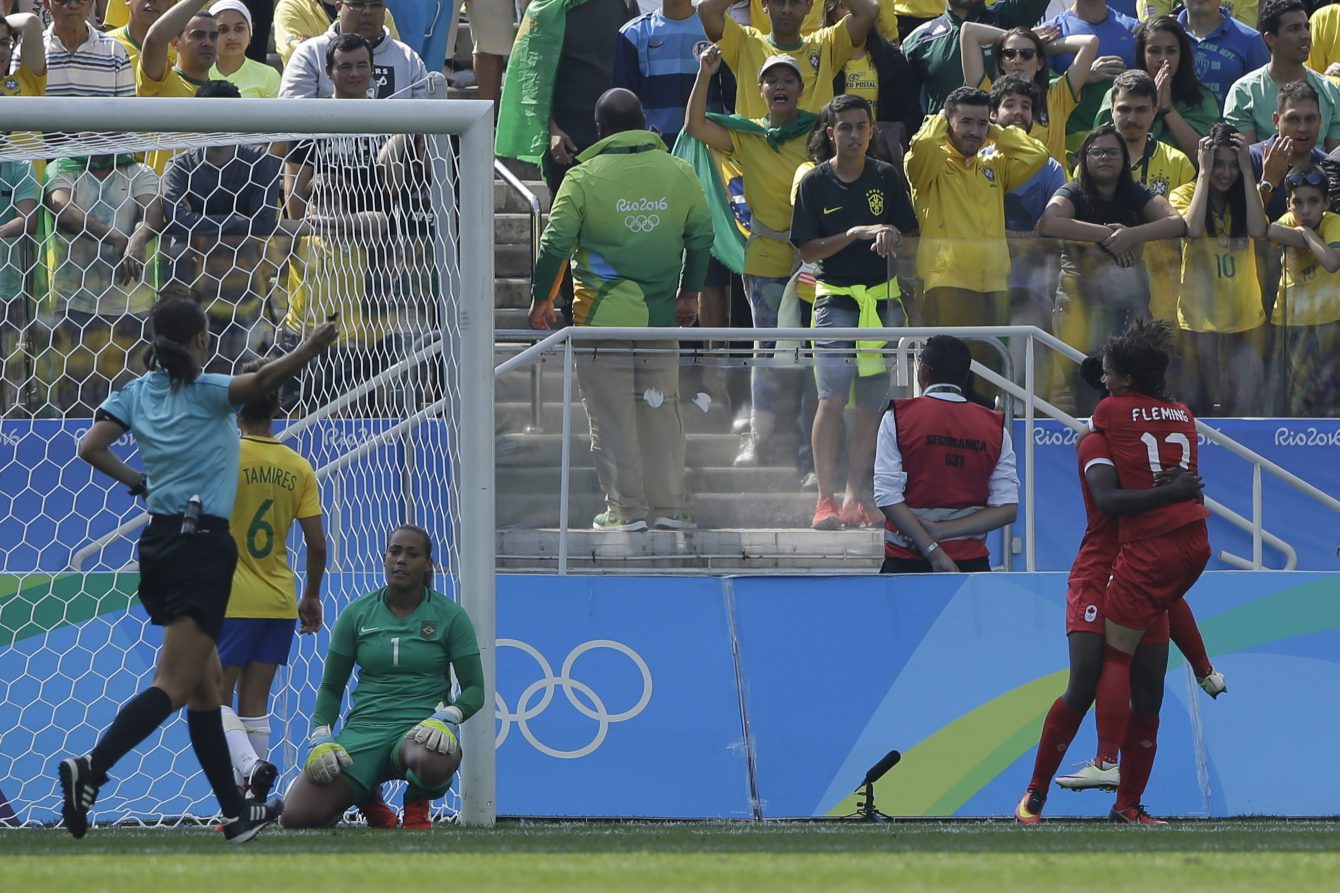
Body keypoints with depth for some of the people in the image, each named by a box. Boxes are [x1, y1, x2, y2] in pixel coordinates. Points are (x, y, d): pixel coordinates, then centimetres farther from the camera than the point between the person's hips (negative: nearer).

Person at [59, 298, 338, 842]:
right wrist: (309, 351, -32)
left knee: (206, 682, 13)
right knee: (174, 685, -12)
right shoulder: (206, 392, -7)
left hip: (157, 543, 7)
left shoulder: (136, 393, 10)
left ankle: (236, 813, 17)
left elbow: (90, 448, 3)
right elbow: (262, 382, -25)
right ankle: (91, 768, -30)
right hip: (201, 544, -7)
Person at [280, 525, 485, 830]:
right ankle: (366, 799, 15)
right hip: (364, 728, 2)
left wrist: (447, 716, -19)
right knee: (297, 816, -21)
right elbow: (331, 687, 13)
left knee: (434, 762, -43)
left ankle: (417, 805, -2)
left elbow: (474, 690, 3)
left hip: (421, 726, -2)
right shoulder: (357, 613, 7)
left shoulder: (450, 616, 2)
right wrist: (320, 736, -4)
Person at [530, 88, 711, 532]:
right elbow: (701, 236, 7)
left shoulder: (584, 179, -10)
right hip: (662, 316, 4)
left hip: (602, 317, -4)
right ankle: (672, 507, 15)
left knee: (611, 416, 3)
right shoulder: (679, 174, 0)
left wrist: (541, 299, 3)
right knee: (661, 411, 12)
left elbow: (555, 243, -9)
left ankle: (625, 508, 4)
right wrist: (689, 294, 18)